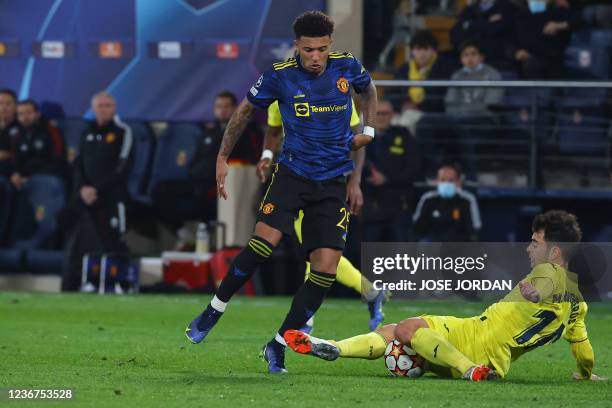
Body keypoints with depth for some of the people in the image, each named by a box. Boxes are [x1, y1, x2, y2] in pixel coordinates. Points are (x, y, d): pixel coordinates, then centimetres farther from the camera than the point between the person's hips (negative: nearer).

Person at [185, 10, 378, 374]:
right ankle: (215, 310, -5)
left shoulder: (347, 67, -3)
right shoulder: (280, 76, -8)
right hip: (293, 172, -2)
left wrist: (368, 130, 8)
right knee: (266, 239, -25)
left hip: (333, 183, 2)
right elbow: (246, 110, 9)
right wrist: (223, 158, 9)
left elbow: (368, 89, 22)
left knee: (326, 269, -9)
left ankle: (279, 345, 3)